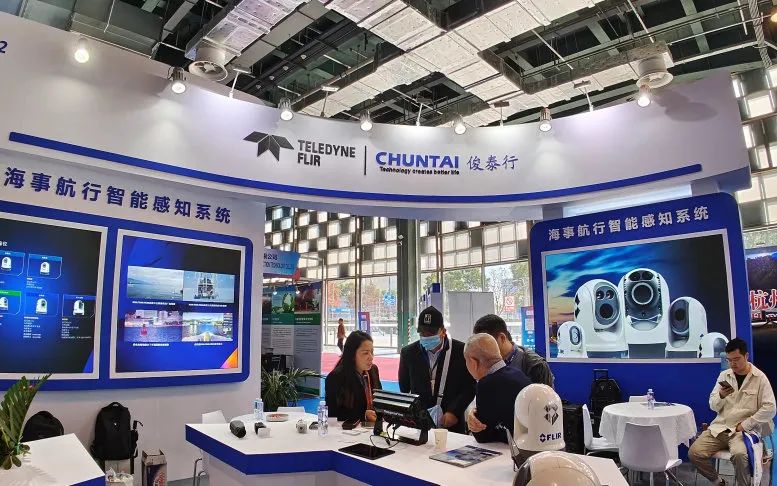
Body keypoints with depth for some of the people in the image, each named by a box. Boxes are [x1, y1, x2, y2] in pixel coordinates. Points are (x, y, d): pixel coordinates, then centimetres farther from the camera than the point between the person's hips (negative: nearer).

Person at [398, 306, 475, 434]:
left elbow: (470, 386, -3)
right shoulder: (409, 352, 0)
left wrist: (454, 411, -11)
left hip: (452, 424, -1)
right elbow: (404, 389, 10)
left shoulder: (460, 350, -7)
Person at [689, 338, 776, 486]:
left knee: (739, 454, -36)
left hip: (744, 430, -4)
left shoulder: (759, 378, -1)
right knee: (694, 453, -16)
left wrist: (744, 425, -12)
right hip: (720, 427, 4)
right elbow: (713, 406, 9)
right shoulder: (724, 375, 9)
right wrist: (721, 395, -13)